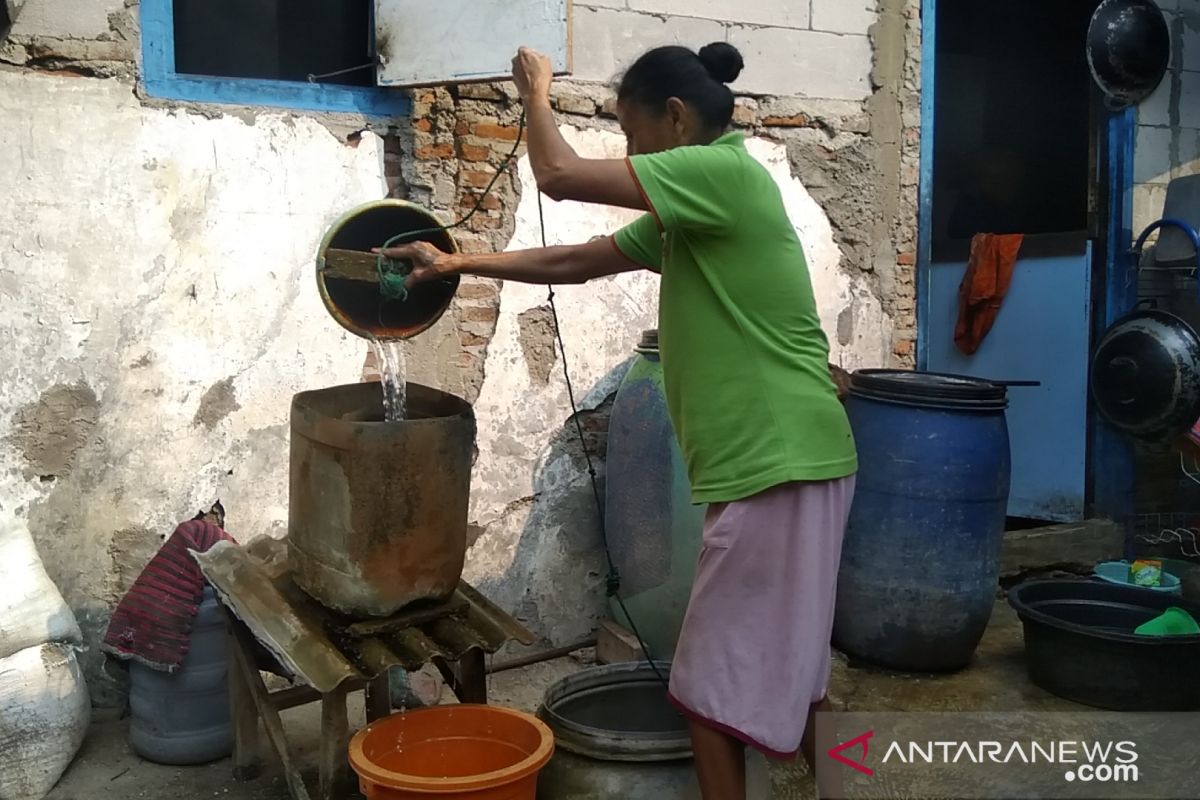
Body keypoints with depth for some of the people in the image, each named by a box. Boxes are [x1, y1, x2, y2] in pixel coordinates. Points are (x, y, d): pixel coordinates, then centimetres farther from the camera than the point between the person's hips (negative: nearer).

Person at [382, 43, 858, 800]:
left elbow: (560, 175, -16)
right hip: (779, 461, 10)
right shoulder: (690, 214, 16)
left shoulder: (722, 171, -12)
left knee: (716, 683, 0)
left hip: (776, 466, -10)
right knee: (787, 666, 22)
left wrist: (537, 94, 3)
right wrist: (456, 264, 23)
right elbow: (571, 262, 22)